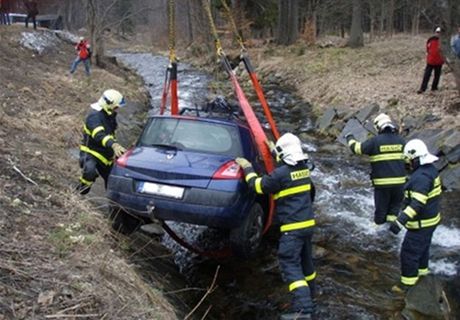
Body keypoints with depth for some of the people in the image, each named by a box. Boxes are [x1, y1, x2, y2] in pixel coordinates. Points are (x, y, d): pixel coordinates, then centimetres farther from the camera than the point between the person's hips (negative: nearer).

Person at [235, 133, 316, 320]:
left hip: (293, 227, -8)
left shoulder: (281, 173, -18)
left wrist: (247, 168, 8)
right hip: (308, 223, 9)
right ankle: (309, 298, 38)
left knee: (290, 265, -8)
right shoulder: (303, 168, 6)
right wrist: (272, 148, 38)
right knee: (305, 262, 22)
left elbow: (258, 185, -5)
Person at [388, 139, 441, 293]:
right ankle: (421, 271, 46)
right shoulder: (430, 169, 3)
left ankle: (408, 283, 12)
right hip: (431, 217, 10)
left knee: (409, 252, 1)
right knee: (422, 247, 27)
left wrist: (400, 221, -41)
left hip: (422, 223, -10)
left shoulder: (421, 176, -30)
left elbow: (417, 204, -36)